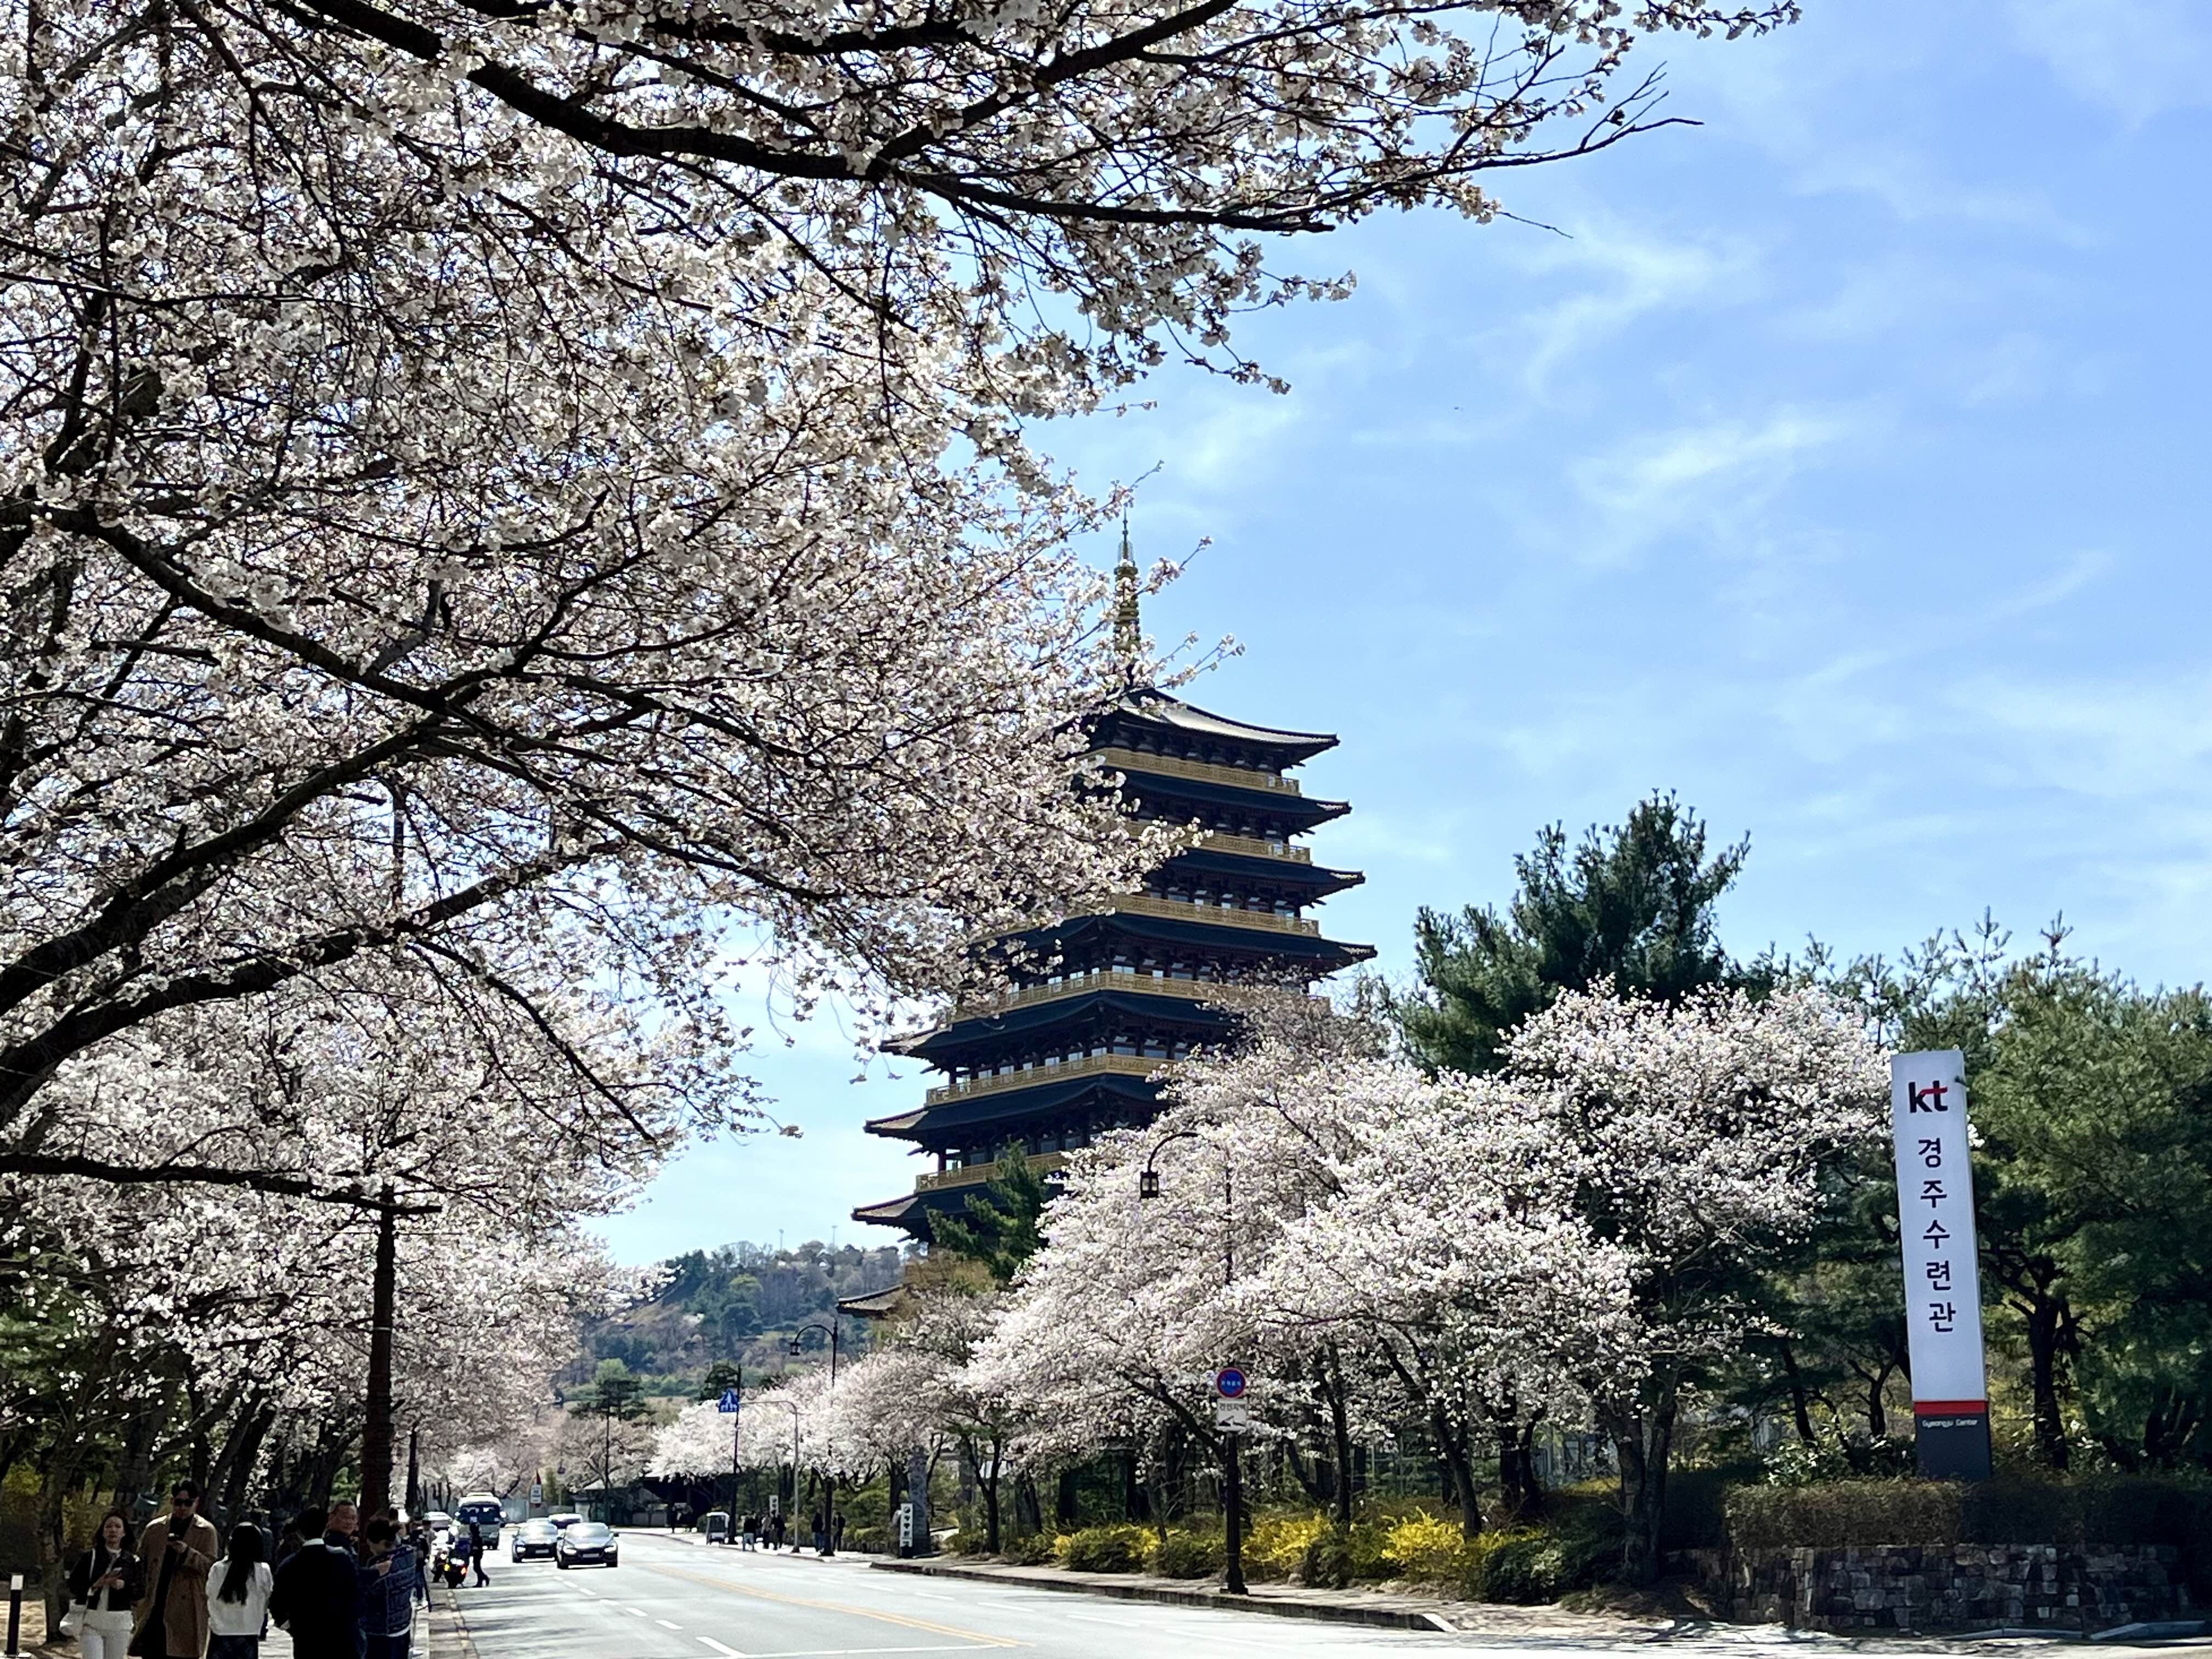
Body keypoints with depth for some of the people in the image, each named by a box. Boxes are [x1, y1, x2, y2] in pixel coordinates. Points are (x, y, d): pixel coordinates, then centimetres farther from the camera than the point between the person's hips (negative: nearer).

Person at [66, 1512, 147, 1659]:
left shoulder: (133, 1561, 6)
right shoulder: (89, 1557, 3)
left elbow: (140, 1592, 2)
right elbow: (73, 1587, -1)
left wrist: (124, 1585, -17)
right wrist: (96, 1585, -16)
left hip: (119, 1624, 2)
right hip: (91, 1622, -2)